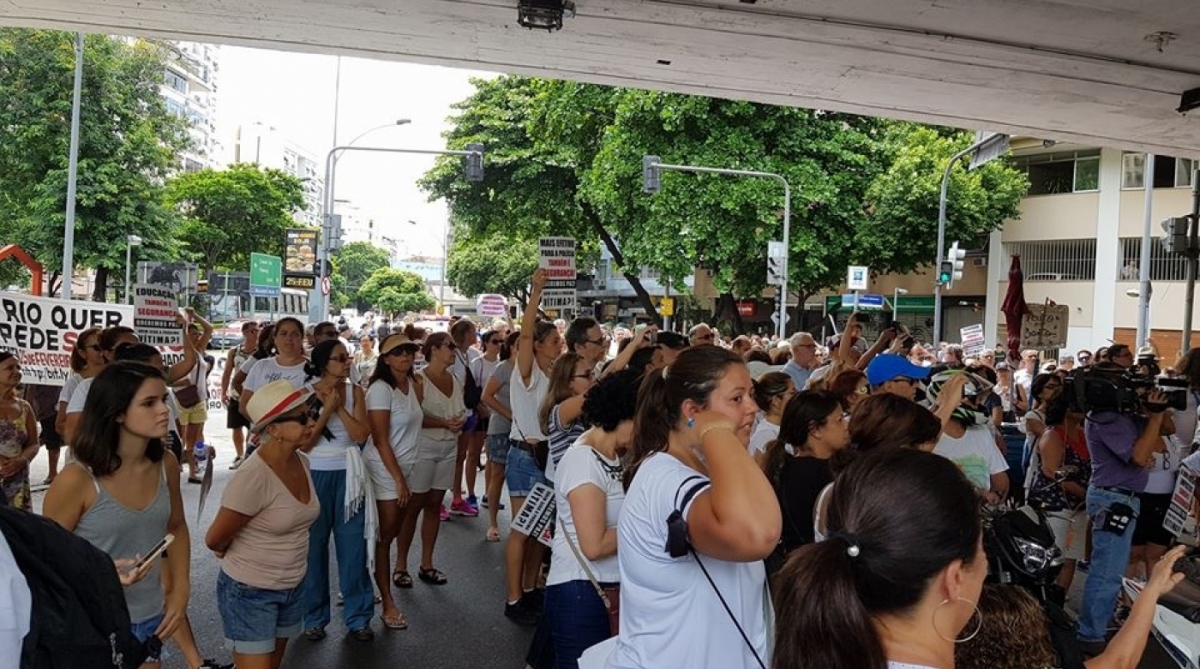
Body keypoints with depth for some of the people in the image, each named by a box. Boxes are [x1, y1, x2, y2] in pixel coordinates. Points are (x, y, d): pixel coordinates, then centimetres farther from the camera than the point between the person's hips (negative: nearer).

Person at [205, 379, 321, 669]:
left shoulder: (301, 462, -4)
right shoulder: (254, 476, -26)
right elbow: (215, 539, -15)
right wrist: (241, 555, 3)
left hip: (292, 588, 7)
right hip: (250, 591, -7)